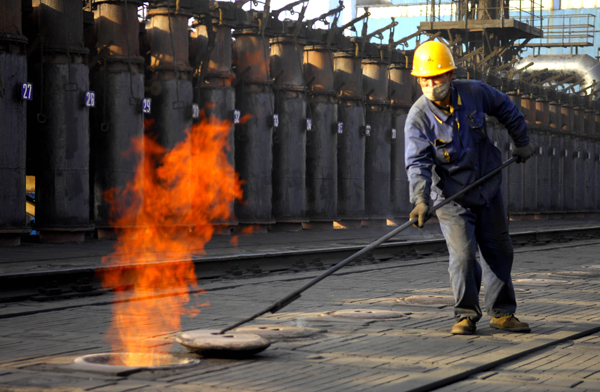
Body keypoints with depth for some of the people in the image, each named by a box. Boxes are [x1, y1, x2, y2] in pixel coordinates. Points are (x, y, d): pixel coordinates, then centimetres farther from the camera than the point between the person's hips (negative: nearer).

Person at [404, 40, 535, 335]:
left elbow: (506, 109, 12)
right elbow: (418, 163, -25)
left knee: (499, 252, 9)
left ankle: (502, 313, 21)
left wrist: (521, 142, 16)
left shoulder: (475, 93, -9)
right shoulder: (418, 117, -18)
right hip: (452, 197, -4)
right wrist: (420, 200, -38)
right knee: (463, 255, -13)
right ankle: (466, 315, 3)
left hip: (488, 190, 4)